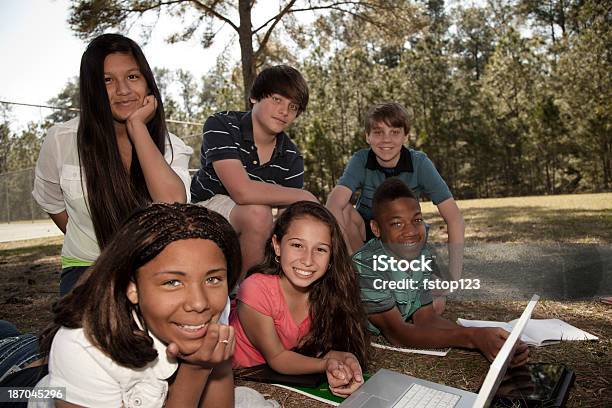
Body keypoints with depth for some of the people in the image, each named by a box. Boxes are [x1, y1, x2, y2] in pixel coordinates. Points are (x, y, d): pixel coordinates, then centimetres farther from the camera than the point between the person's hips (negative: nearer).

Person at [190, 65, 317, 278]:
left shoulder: (292, 158, -4)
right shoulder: (221, 126, -18)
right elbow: (243, 191, -32)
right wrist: (305, 197, -23)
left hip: (245, 231, 6)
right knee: (257, 212, -33)